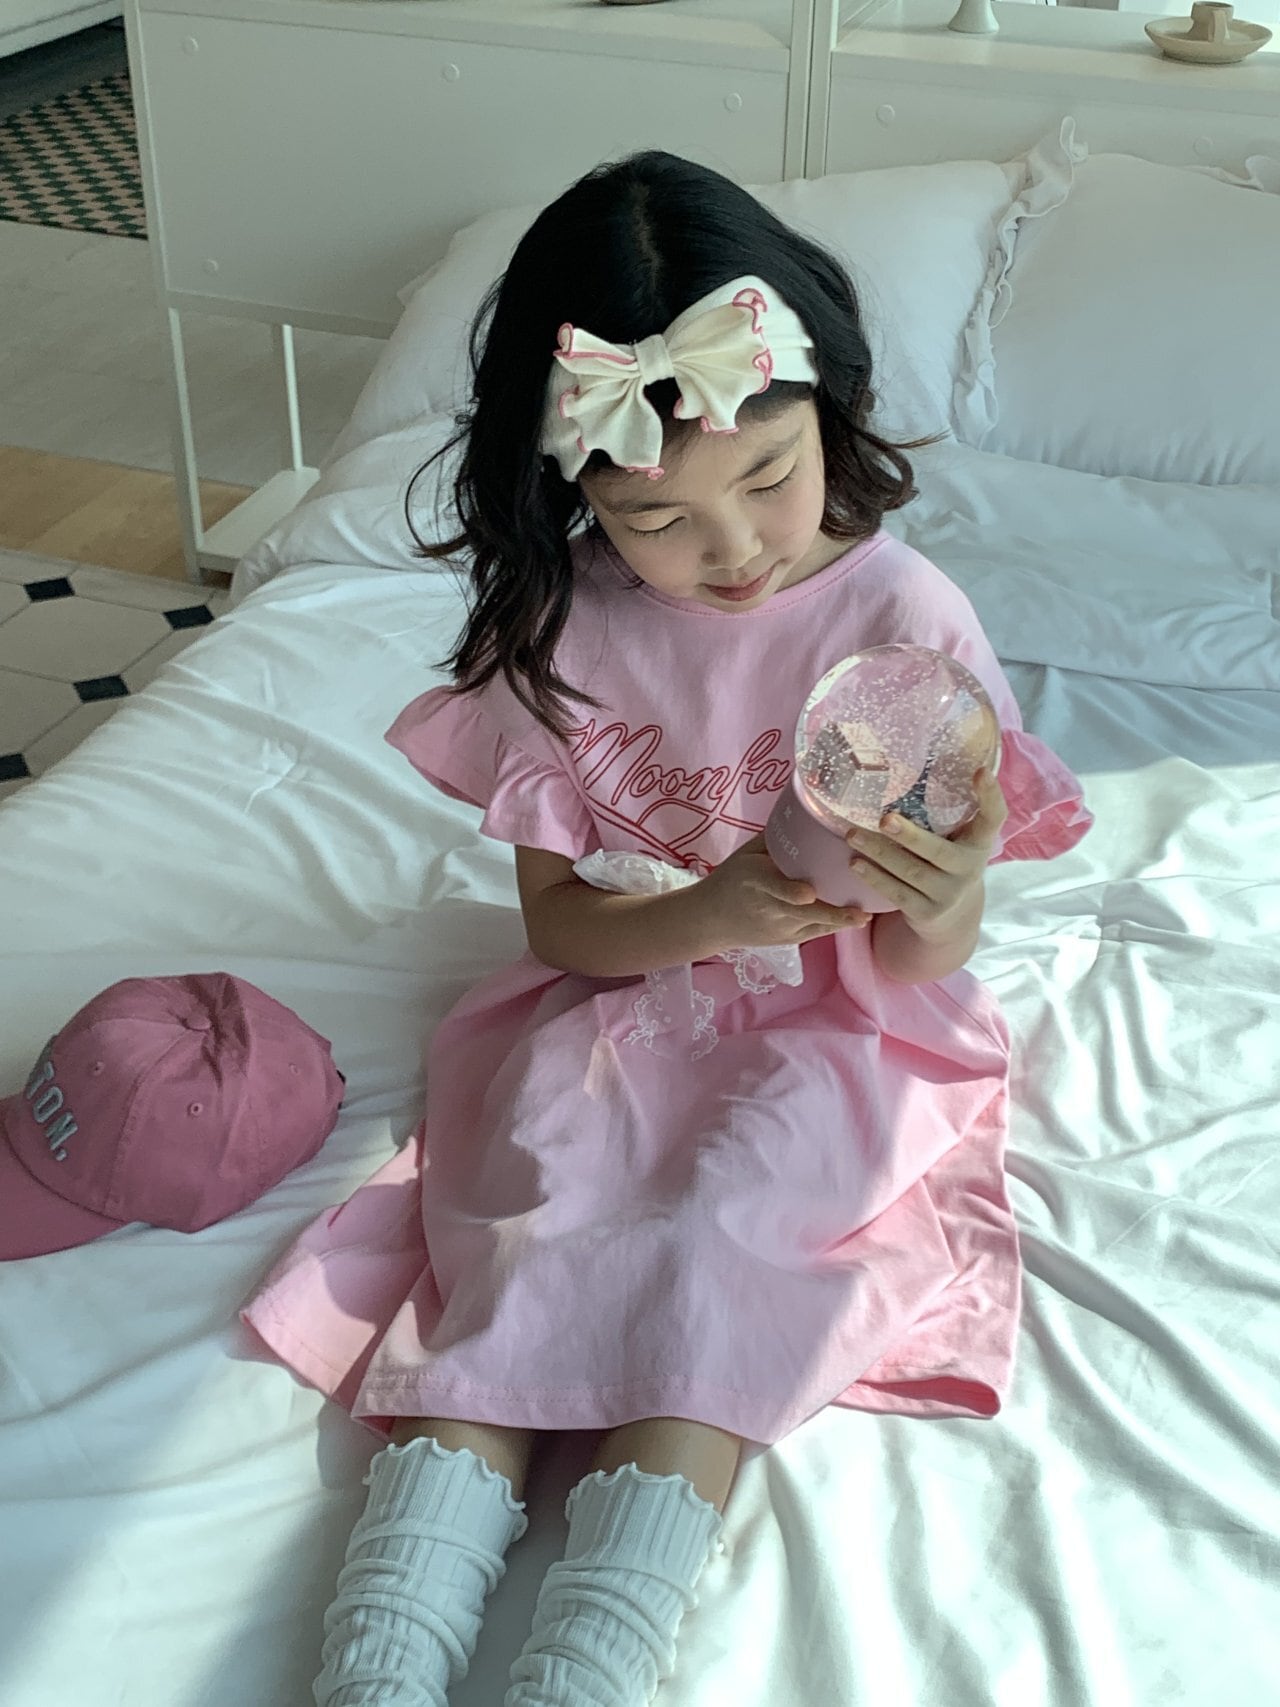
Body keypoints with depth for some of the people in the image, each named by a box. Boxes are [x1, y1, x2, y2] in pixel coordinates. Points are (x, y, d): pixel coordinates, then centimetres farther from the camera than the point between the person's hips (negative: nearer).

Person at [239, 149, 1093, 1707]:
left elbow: (918, 967, -9)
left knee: (722, 1242, -29)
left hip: (835, 1039, -1)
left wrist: (944, 901, -35)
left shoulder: (905, 618, -13)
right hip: (612, 1010, 2)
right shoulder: (558, 626, -8)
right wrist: (716, 910, -24)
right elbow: (558, 919, -3)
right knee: (528, 1230, -25)